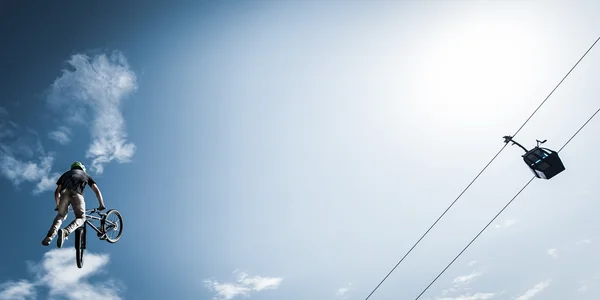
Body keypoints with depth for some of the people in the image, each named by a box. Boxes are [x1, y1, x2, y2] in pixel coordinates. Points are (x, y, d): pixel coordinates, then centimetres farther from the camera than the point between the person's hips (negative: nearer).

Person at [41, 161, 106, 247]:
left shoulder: (66, 174, 38)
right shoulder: (85, 174, 34)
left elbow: (57, 192, 35)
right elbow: (97, 190, 24)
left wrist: (57, 205, 46)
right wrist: (101, 205, 25)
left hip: (65, 193, 2)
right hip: (77, 194, -2)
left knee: (60, 216, 23)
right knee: (81, 218, 6)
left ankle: (49, 236, 1)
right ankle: (65, 232, -23)